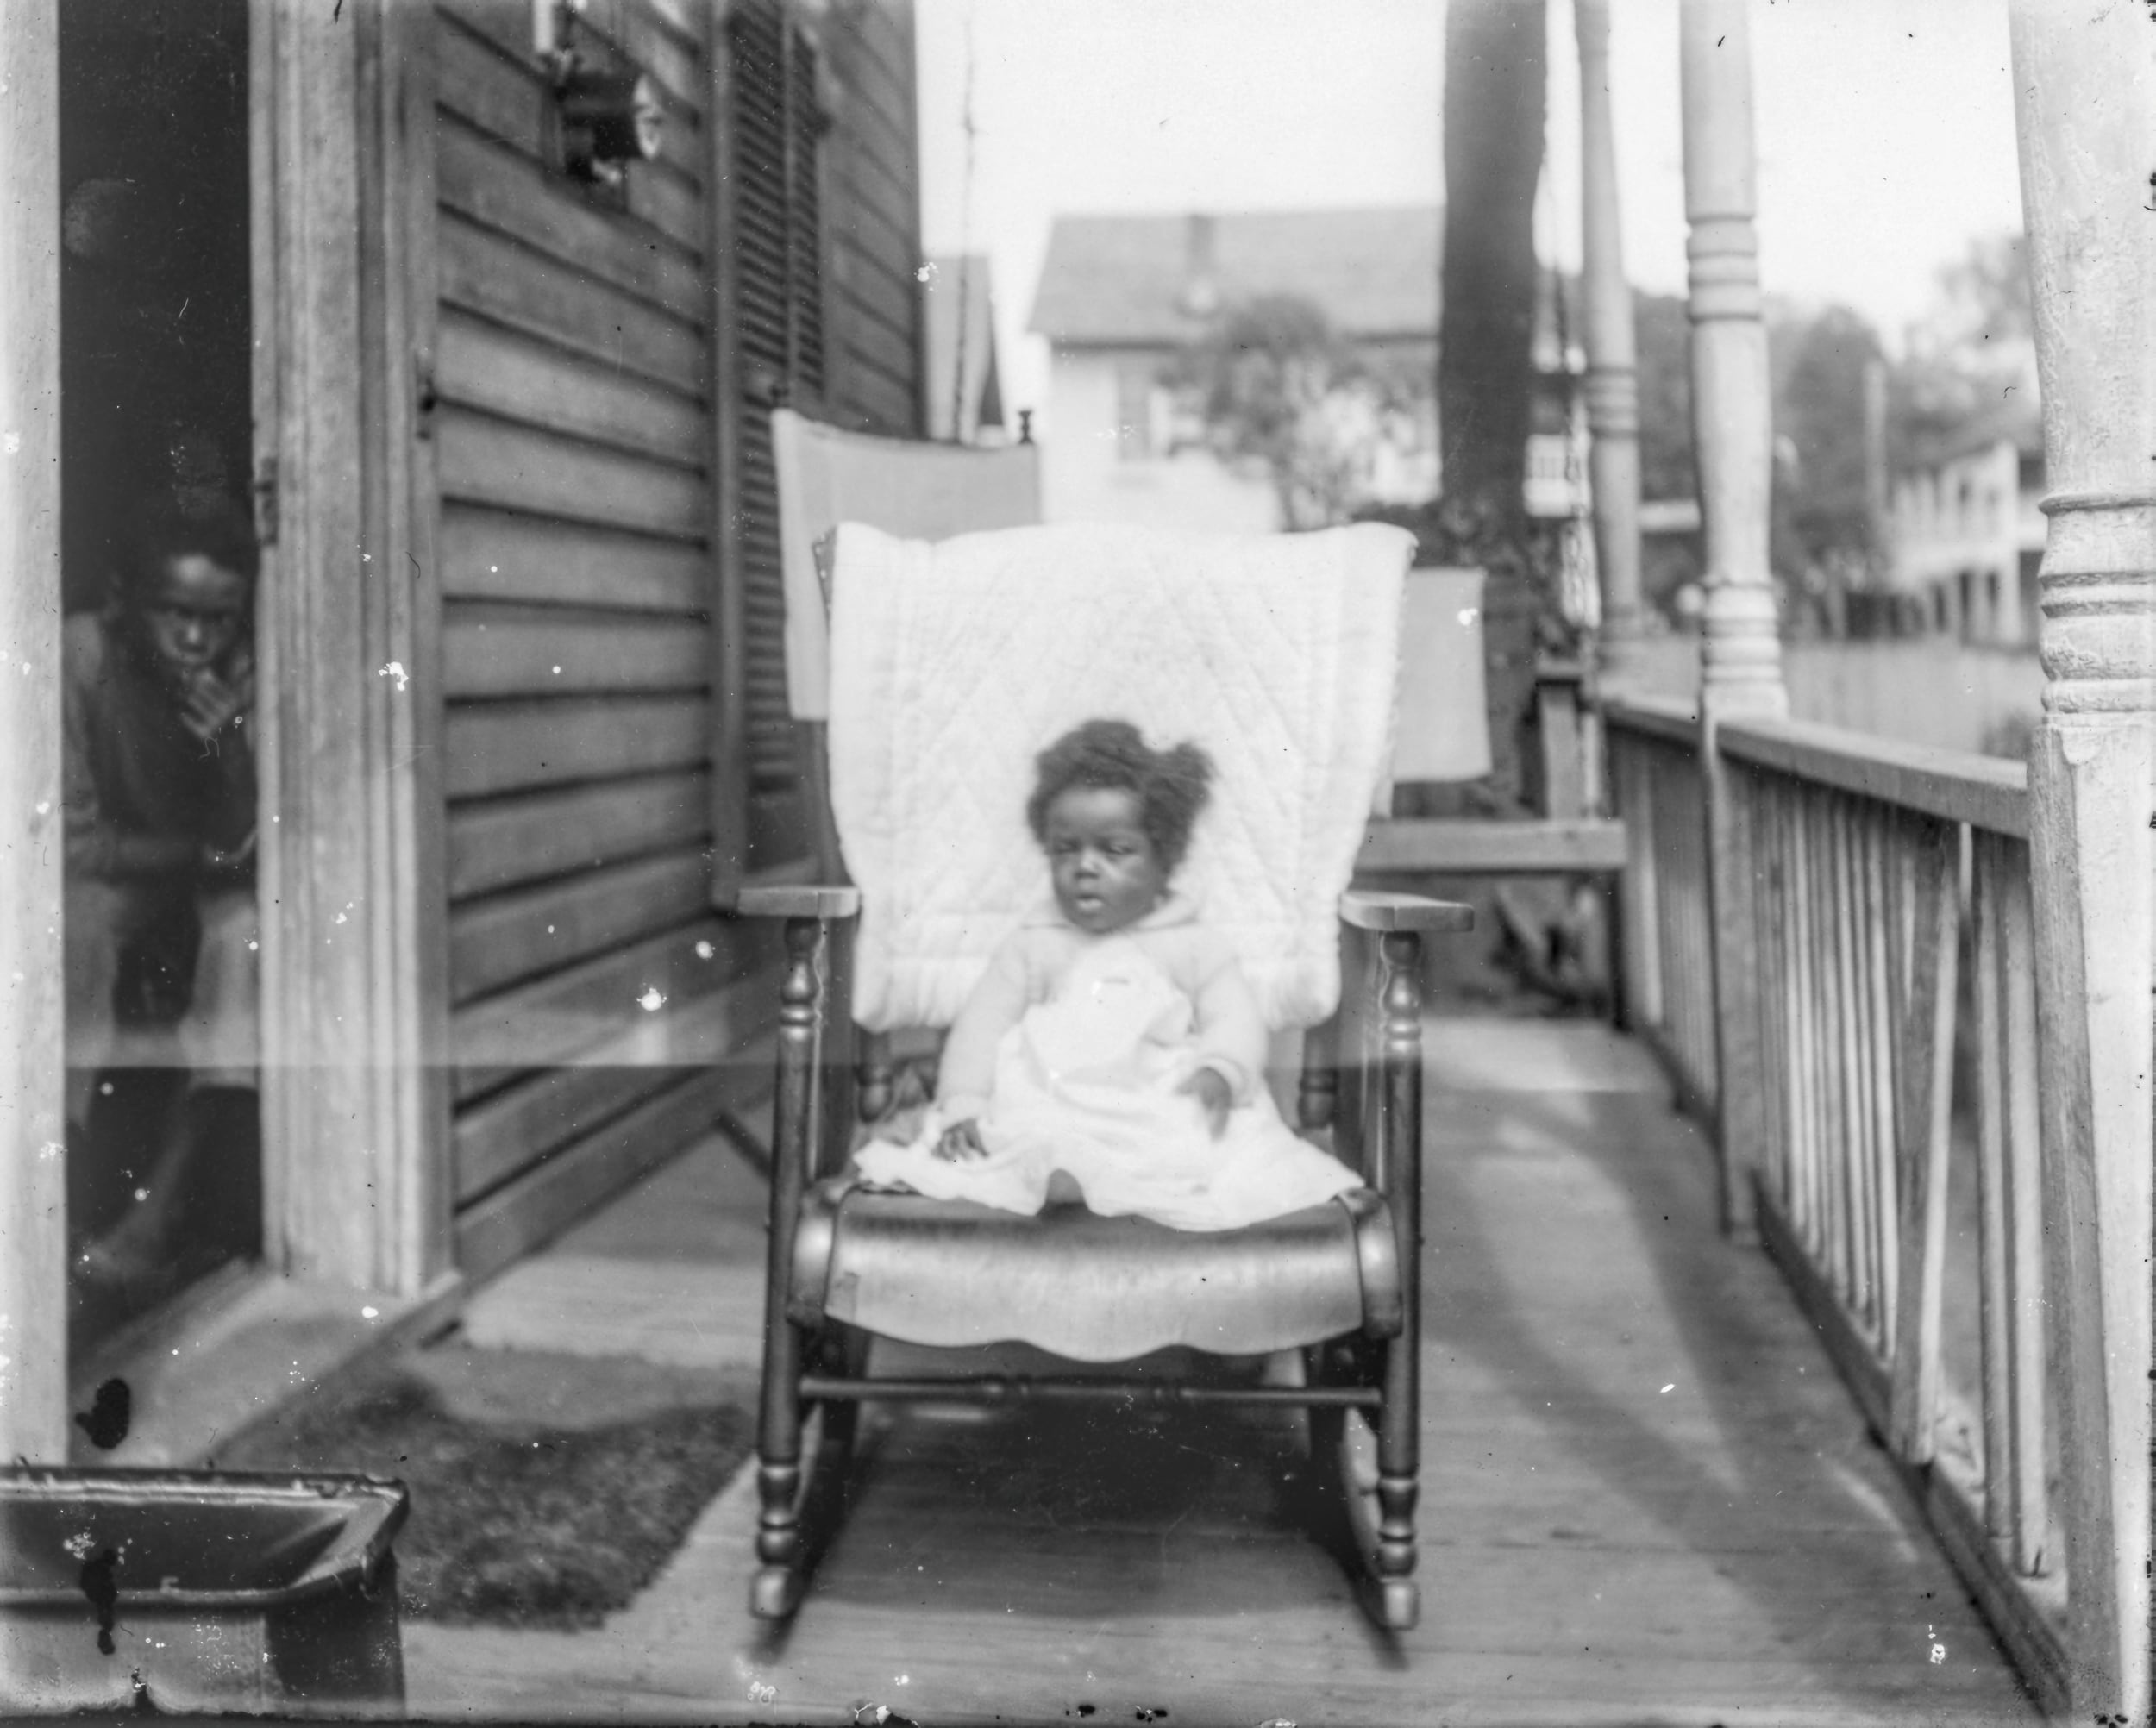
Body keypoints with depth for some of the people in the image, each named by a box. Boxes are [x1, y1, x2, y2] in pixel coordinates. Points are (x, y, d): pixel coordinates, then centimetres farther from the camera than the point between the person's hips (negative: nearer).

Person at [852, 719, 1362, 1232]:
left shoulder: (1196, 945, 16)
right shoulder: (1033, 945, 18)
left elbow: (1235, 1021, 7)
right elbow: (982, 1024, 12)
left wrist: (1220, 1070, -17)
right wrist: (963, 1105, -5)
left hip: (1164, 1116, -1)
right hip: (1047, 1109, 2)